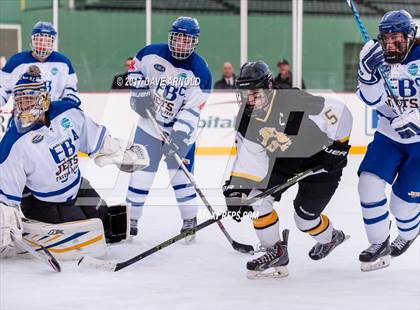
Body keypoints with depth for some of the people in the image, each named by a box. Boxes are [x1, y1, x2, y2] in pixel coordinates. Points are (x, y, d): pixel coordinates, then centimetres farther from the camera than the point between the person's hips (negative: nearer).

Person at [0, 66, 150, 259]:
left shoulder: (68, 113, -15)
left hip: (75, 187, 6)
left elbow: (95, 138, 4)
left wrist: (122, 153, 9)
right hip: (40, 203, -6)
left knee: (103, 218, 13)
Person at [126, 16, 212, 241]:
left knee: (180, 175, -4)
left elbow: (192, 110, -20)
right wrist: (139, 92, -6)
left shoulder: (201, 72, -18)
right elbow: (135, 69, 10)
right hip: (149, 123, 2)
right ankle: (130, 219, 14)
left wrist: (178, 136, -28)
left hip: (181, 129, -2)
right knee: (142, 173, 3)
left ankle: (190, 220, 14)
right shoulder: (151, 54, -11)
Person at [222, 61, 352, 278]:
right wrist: (237, 188, -19)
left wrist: (338, 146, -21)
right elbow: (248, 157, -7)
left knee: (304, 217, -2)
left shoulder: (294, 101, -32)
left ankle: (331, 238, 34)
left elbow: (339, 112, -26)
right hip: (283, 160, 6)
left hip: (319, 159, -6)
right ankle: (276, 252, 4)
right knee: (257, 198, -11)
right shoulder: (246, 118, -11)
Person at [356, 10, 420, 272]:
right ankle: (379, 245, -3)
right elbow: (374, 100, -11)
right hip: (389, 136, 4)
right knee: (370, 181, -17)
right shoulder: (381, 61, -1)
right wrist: (368, 71, -27)